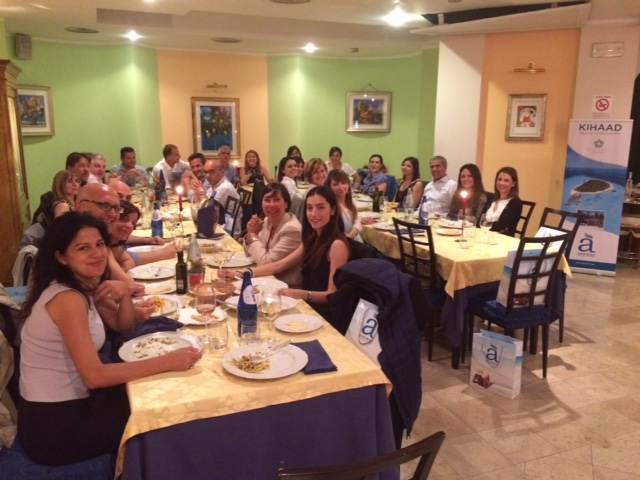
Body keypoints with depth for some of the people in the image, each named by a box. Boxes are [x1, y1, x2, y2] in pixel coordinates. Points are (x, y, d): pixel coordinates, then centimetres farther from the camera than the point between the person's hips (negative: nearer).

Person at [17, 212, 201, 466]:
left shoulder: (84, 286, 2)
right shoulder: (67, 298, -25)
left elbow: (123, 326, 8)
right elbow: (94, 376, -30)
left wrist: (124, 295, -13)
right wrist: (167, 362, -31)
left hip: (65, 404, 8)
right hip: (53, 426, -8)